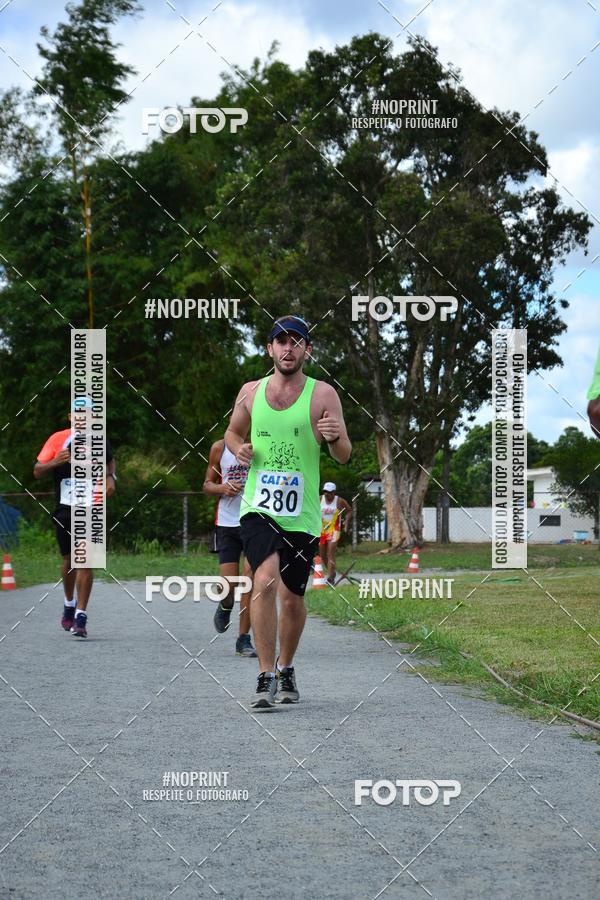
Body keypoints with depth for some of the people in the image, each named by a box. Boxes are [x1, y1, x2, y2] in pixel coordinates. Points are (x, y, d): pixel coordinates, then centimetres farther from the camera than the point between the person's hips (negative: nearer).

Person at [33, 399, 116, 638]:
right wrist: (56, 462, -20)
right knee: (69, 560, 13)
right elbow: (37, 472, -1)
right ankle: (70, 603, 38)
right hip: (64, 510, 1)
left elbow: (111, 462, 24)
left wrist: (111, 478, 3)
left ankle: (81, 617, -10)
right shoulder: (58, 439, 0)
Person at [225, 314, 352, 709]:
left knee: (292, 598, 9)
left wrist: (336, 437, -24)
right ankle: (266, 676, -18)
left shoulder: (322, 394, -1)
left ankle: (286, 667, 34)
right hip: (258, 508, 0)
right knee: (265, 581, -21)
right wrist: (239, 448, 0)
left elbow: (344, 456, -1)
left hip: (302, 514, 0)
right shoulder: (250, 392, 6)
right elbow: (234, 432, 23)